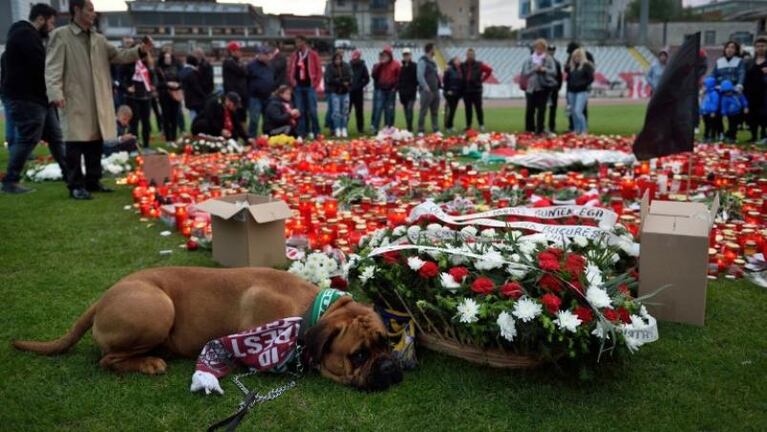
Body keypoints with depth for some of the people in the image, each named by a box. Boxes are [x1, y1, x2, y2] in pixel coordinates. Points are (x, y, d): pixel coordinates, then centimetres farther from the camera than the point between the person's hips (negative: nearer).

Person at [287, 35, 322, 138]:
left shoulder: (313, 55, 2)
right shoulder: (293, 56, 10)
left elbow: (319, 70, 0)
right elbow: (289, 71, 12)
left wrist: (315, 84, -6)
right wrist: (292, 83, 0)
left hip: (309, 86, -3)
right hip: (298, 87, 3)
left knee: (312, 111, -4)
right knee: (300, 111, 3)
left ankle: (315, 132, 5)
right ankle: (301, 133, 9)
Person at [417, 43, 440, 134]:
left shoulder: (432, 62, 19)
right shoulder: (422, 61, -8)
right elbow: (420, 76, -16)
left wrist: (438, 85, 11)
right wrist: (426, 87, -21)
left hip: (435, 90, 9)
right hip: (427, 91, -9)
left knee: (435, 112, 10)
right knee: (423, 111, -6)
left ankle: (436, 129, 14)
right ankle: (420, 130, -3)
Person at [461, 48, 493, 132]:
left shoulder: (479, 65, 1)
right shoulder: (463, 66, 6)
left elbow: (489, 70, 2)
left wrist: (482, 79, 0)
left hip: (476, 90, -3)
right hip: (466, 91, 3)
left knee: (478, 108, -3)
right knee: (468, 109, 7)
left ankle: (481, 125, 1)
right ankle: (468, 125, 13)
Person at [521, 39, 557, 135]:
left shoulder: (548, 59, 2)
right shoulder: (529, 59, 4)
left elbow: (554, 72, -4)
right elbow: (525, 73, 0)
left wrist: (544, 70, -19)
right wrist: (534, 69, -15)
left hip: (543, 87, -1)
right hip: (531, 87, 1)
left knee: (541, 110, 1)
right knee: (530, 110, 1)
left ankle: (539, 130, 7)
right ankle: (529, 130, 13)